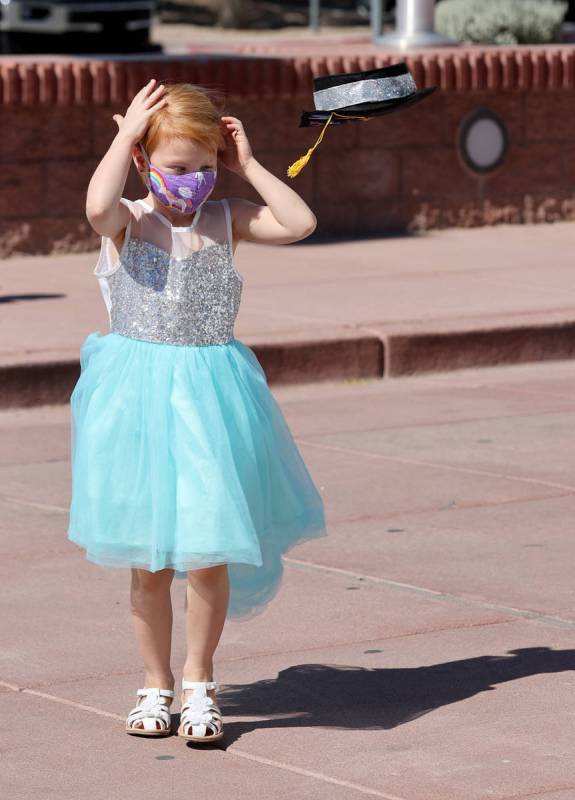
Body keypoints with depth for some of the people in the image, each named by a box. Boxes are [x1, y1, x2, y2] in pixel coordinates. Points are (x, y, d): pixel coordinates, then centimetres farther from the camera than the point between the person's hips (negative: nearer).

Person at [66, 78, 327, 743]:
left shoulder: (226, 219, 3)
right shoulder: (126, 221, -5)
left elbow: (299, 223, -10)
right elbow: (98, 206, -29)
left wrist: (248, 164, -6)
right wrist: (126, 132, -18)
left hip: (211, 394, 1)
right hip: (138, 395, -1)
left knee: (210, 550, 1)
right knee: (149, 559, 8)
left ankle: (199, 682, 19)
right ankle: (155, 684, 24)